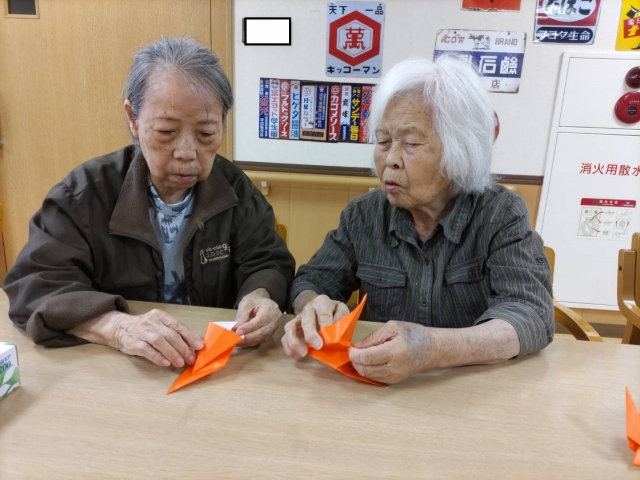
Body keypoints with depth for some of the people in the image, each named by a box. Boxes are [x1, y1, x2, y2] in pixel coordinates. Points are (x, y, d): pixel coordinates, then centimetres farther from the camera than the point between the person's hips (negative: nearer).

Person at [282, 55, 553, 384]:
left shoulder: (501, 215, -9)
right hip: (382, 391, 3)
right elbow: (311, 282, 3)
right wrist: (314, 310, -23)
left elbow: (532, 316, -21)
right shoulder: (363, 214, -1)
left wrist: (435, 349, -40)